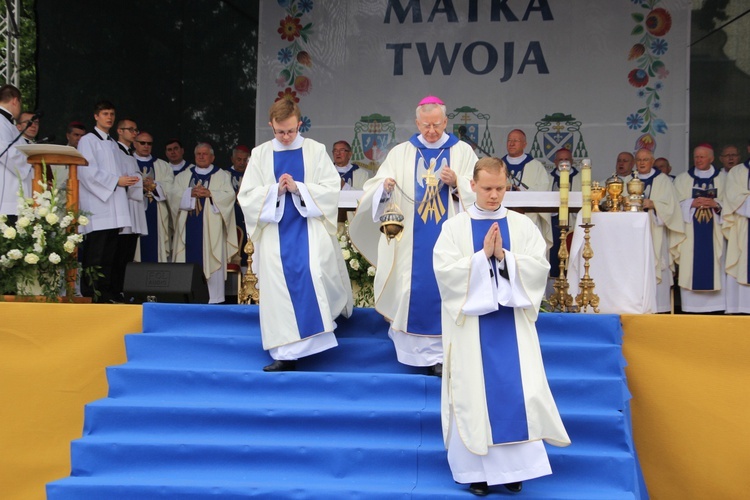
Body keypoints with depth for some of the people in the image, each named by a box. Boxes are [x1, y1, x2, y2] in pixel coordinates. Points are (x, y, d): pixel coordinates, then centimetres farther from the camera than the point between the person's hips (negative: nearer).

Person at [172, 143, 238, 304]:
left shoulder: (222, 176, 11)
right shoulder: (183, 176, 18)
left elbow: (229, 195, -3)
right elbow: (174, 194, 5)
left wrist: (210, 193, -15)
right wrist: (191, 193, -12)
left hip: (211, 226, -2)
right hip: (189, 225, 3)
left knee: (211, 259, -7)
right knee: (190, 259, -2)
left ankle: (213, 298, -6)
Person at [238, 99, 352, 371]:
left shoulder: (316, 150, 3)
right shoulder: (260, 154, 7)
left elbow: (332, 189, -3)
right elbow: (246, 195, 3)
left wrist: (298, 188, -17)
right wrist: (275, 190, -14)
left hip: (309, 226, -2)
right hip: (275, 230, 2)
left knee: (313, 273, -25)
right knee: (279, 288, -3)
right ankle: (286, 354, 3)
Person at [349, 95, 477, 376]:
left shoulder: (463, 152, 7)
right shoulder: (401, 153, 9)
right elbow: (375, 190, 2)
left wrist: (456, 183, -16)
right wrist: (385, 187, -20)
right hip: (412, 240, 1)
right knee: (413, 289, -1)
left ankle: (442, 352, 2)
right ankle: (417, 350, 9)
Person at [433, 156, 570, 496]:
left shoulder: (523, 226, 5)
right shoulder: (454, 227, 0)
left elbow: (539, 268, -4)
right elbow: (445, 270, -11)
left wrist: (503, 255, -16)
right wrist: (483, 255, -18)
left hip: (512, 322, 1)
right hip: (470, 322, -1)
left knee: (517, 391, -2)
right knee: (473, 392, 1)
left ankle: (514, 466, 10)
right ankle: (476, 468, 11)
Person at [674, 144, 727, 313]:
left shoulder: (723, 178, 10)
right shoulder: (682, 179, 11)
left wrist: (716, 204, -14)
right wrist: (692, 203, -14)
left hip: (714, 231, 0)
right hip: (690, 231, 0)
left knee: (714, 268, -4)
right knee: (691, 268, -5)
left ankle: (715, 308, -2)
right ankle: (691, 307, -3)